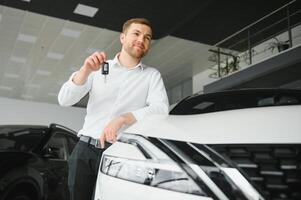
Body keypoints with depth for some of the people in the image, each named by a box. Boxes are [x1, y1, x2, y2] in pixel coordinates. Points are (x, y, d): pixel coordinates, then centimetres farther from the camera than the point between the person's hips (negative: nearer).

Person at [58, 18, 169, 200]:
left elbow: (161, 109, -11)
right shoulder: (99, 68, 8)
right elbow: (64, 100, -1)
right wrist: (85, 70, -18)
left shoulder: (152, 75, 6)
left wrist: (122, 118, -24)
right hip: (85, 149, 2)